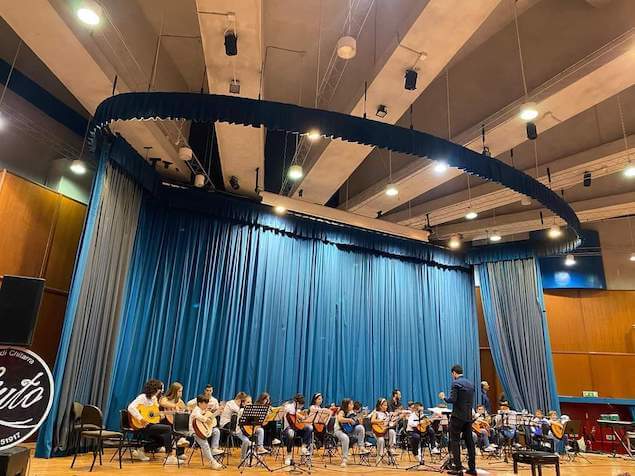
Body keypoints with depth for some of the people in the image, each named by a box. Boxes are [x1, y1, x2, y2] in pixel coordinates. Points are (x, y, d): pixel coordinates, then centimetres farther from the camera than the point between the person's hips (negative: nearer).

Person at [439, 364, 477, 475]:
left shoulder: (456, 383, -13)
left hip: (458, 416, -7)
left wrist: (443, 397, -2)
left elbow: (452, 400, -19)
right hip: (468, 417, 7)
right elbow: (471, 401, 15)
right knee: (469, 441, 12)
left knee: (455, 441, 0)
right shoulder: (471, 384, 9)